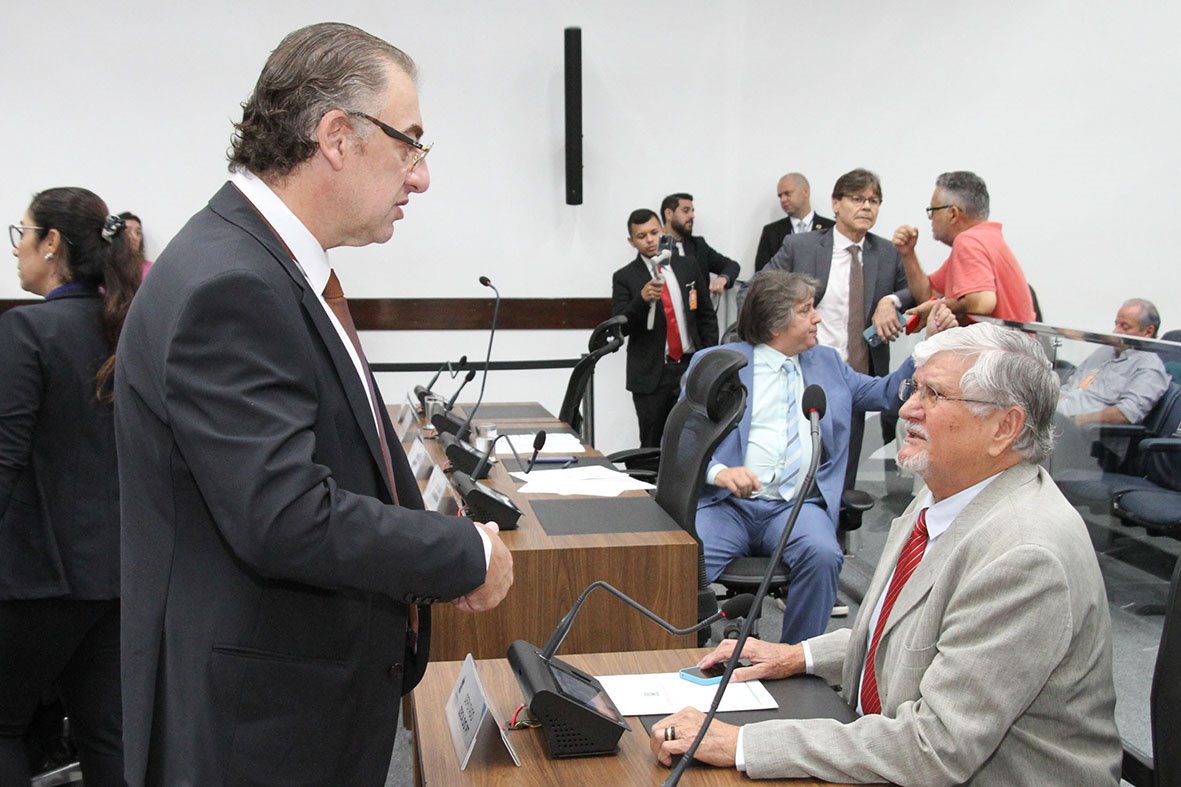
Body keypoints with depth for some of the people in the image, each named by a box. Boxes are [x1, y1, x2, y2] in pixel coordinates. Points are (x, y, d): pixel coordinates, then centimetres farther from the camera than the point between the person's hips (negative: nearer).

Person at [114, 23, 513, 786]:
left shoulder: (277, 266, 7)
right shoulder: (226, 289, -24)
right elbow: (286, 518, -30)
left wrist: (428, 541, 1)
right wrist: (468, 553, -17)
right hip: (262, 724, -9)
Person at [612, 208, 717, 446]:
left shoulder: (687, 268, 9)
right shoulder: (624, 278, -1)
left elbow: (706, 316, 14)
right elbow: (620, 327, -10)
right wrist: (642, 298, -26)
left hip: (691, 368, 2)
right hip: (651, 374, -2)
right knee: (653, 446, 2)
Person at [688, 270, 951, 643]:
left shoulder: (827, 362, 20)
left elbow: (888, 393, 20)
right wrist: (718, 472, -17)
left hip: (797, 505, 3)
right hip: (726, 502, -2)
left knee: (822, 555, -30)